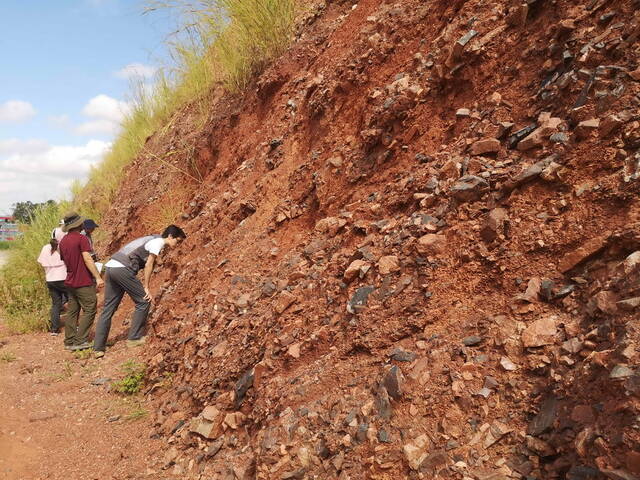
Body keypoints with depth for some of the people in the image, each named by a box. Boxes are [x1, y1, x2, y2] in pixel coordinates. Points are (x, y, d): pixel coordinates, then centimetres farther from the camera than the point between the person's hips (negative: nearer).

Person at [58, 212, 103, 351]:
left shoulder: (63, 241, 12)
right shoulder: (81, 238, -13)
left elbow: (64, 260, 19)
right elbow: (87, 259, -19)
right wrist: (98, 277, -19)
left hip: (70, 282, 8)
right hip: (84, 282, -8)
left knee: (72, 312, 12)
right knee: (89, 310, -3)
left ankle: (69, 341, 15)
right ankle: (80, 341, -5)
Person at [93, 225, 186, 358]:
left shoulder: (152, 240, 25)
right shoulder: (158, 242, -3)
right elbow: (148, 265, -7)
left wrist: (143, 284, 21)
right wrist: (146, 288, -2)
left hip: (110, 267, 10)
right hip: (122, 269, -10)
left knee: (108, 310, 10)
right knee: (143, 301, 2)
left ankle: (99, 348, 11)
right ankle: (134, 338, 8)